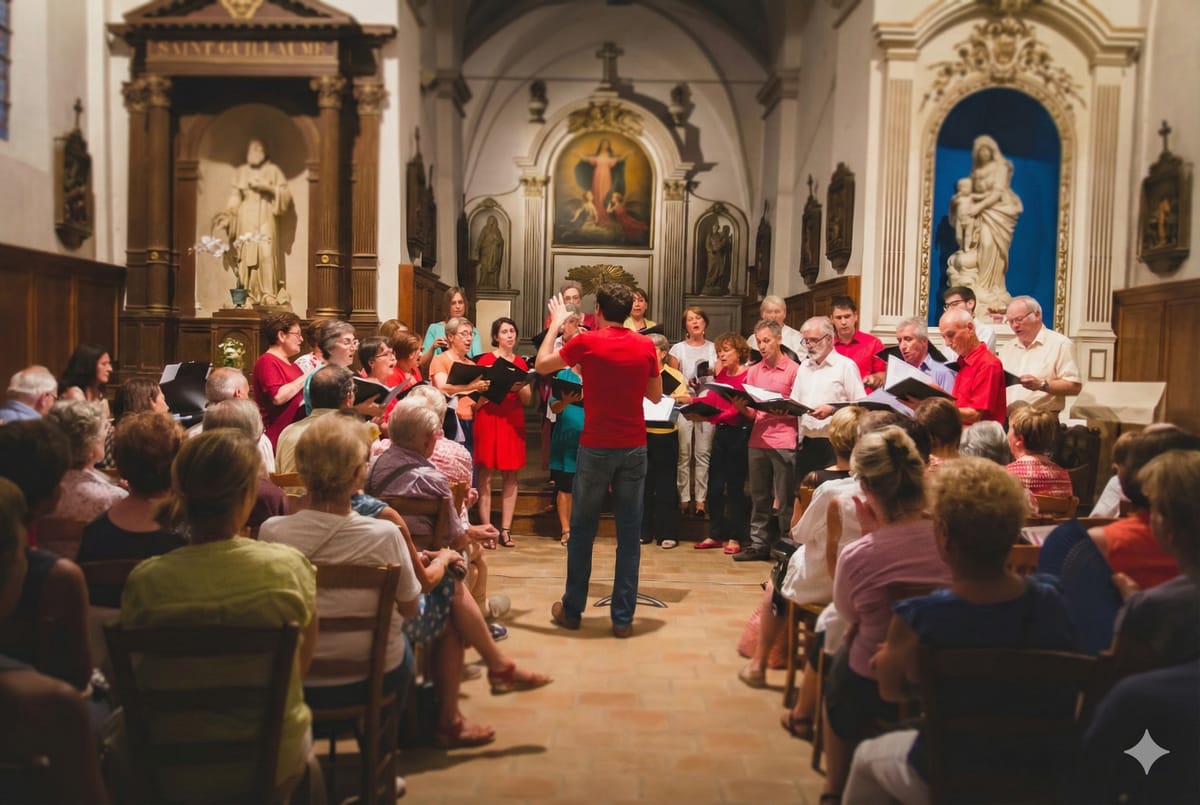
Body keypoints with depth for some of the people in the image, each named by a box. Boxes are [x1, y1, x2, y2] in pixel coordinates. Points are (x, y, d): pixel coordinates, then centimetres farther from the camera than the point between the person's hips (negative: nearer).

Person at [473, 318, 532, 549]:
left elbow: (528, 399, 12)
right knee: (485, 475, -5)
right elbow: (478, 396, -6)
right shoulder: (486, 360, 0)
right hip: (489, 419, -4)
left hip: (513, 421, 4)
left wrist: (519, 388, -8)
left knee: (511, 476, 3)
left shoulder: (521, 363, 14)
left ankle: (506, 529, 8)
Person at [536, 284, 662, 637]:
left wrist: (555, 324, 18)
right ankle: (623, 617, 10)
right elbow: (656, 396, 13)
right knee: (629, 533, 6)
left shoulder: (586, 342, -7)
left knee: (582, 530, 11)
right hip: (634, 448, 2)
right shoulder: (646, 346, 1)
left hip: (596, 447, -2)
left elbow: (542, 365, 8)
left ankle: (572, 610, 20)